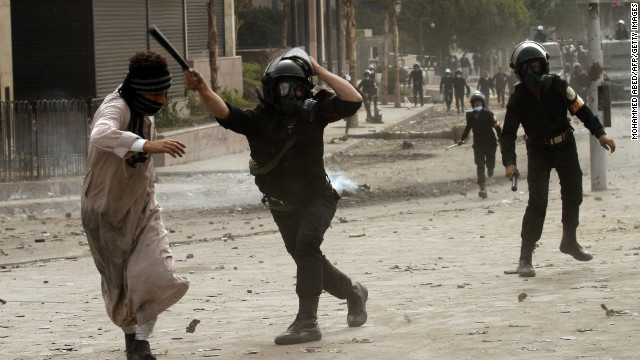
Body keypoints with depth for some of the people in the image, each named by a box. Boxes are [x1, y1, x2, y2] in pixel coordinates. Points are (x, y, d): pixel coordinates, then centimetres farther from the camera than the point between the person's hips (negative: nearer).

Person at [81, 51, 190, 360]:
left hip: (141, 207, 5)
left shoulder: (145, 112, 2)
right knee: (119, 281, 7)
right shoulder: (116, 108, -23)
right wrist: (146, 145, -60)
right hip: (106, 209, -5)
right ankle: (130, 332, 33)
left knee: (157, 274, -14)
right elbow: (100, 135, -48)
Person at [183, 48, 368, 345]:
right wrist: (202, 89, -50)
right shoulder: (259, 120, -16)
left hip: (317, 198, -3)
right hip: (283, 207, 3)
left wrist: (321, 72, -23)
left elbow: (353, 100, -24)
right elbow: (224, 112, -32)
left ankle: (306, 321, -27)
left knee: (306, 242, -29)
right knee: (309, 264, 17)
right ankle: (353, 293, 46)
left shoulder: (313, 112, -14)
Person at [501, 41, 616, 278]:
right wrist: (509, 162, -30)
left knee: (573, 196, 14)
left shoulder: (558, 87, -14)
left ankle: (569, 242, 39)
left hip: (566, 148, 3)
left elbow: (581, 110, -9)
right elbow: (508, 133, -16)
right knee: (537, 202, -16)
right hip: (539, 153, -2)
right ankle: (525, 258, -13)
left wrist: (600, 133, -20)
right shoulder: (518, 98, -15)